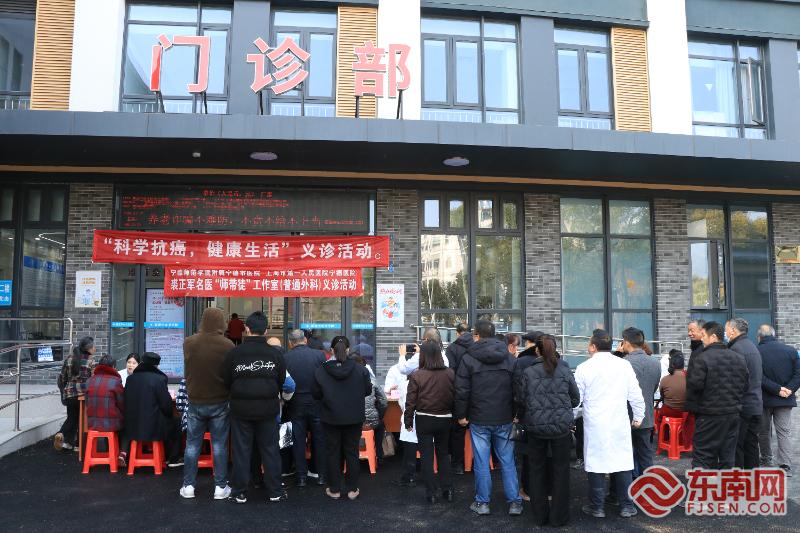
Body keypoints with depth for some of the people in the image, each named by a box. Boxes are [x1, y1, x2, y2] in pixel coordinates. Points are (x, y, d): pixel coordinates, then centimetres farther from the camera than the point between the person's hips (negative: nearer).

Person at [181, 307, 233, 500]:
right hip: (219, 403, -2)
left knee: (192, 444, 13)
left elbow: (187, 372, 9)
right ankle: (220, 487, 12)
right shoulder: (227, 345, -15)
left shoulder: (188, 343, -6)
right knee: (219, 445, 7)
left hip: (195, 402, 2)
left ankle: (188, 486, 18)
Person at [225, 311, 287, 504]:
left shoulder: (234, 353, -9)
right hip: (268, 409, 1)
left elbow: (226, 382, -1)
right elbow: (282, 381, 1)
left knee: (241, 451, 10)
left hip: (241, 409, -1)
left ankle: (239, 492, 17)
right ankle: (275, 491, 17)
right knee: (270, 450, 10)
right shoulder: (275, 354, -7)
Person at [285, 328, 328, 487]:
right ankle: (321, 475, 18)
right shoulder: (319, 355, -8)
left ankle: (301, 476, 16)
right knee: (319, 439, 12)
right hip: (317, 403, 0)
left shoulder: (285, 358, -8)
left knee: (298, 440, 10)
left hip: (296, 405, 0)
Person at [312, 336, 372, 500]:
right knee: (352, 452, 11)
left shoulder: (321, 371, -11)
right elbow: (368, 390, -1)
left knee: (333, 453, 12)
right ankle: (352, 489, 16)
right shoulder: (360, 370, -11)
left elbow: (315, 394, -3)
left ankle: (334, 489, 18)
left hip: (331, 418, 0)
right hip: (354, 418, 0)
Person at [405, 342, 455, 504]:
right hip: (445, 419, 3)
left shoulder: (417, 376, -14)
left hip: (424, 420, -3)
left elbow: (411, 401, -10)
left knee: (427, 456, 8)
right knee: (444, 454, 18)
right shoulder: (450, 373, -6)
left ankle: (432, 493, 11)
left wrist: (408, 421, 2)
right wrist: (454, 415, 14)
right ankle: (447, 490, 19)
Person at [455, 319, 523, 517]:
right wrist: (515, 413, 13)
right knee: (508, 461, 10)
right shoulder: (510, 358, 3)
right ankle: (514, 502, 15)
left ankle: (482, 503, 15)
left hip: (479, 420, -3)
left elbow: (462, 391, -9)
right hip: (504, 419, 3)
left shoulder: (469, 358, -7)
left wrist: (461, 415, 2)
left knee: (481, 463, 6)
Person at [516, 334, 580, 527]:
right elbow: (575, 399, 5)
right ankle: (559, 516, 18)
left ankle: (539, 516, 23)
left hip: (535, 426, 0)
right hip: (562, 426, 0)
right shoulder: (564, 370, -4)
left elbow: (520, 399, -1)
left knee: (538, 471, 14)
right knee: (560, 470, 12)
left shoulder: (527, 371, -7)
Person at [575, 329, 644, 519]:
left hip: (594, 425, -1)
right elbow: (635, 394, 3)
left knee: (596, 462, 5)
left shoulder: (584, 368, -5)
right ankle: (626, 506, 17)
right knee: (623, 462, 10)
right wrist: (638, 416, 17)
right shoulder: (624, 365, -2)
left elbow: (576, 398, 1)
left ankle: (597, 507, 14)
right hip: (620, 423, 2)